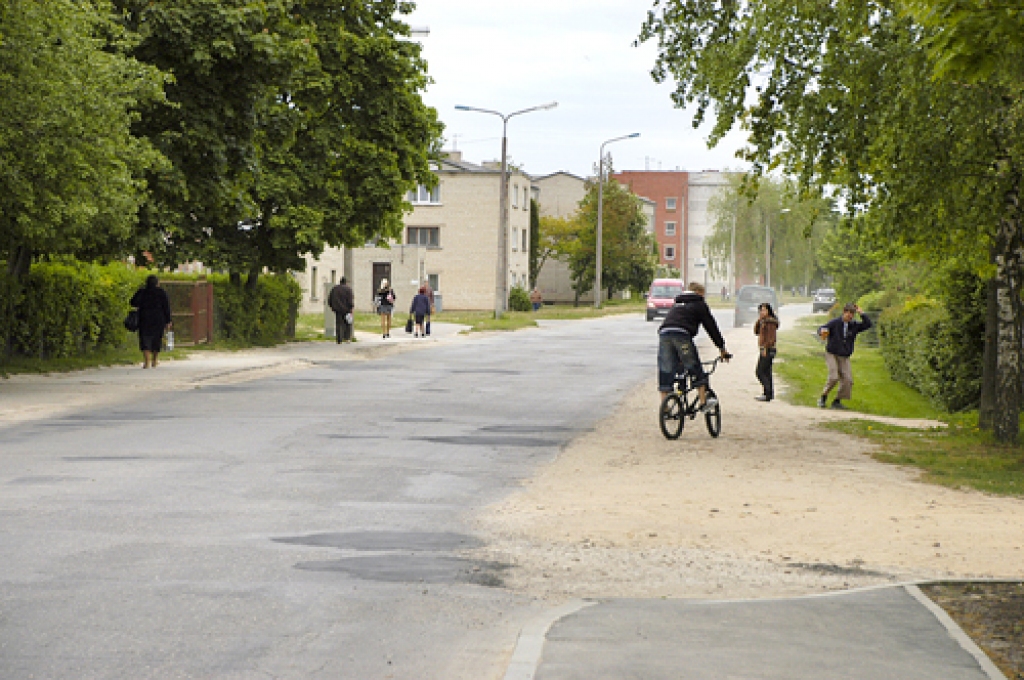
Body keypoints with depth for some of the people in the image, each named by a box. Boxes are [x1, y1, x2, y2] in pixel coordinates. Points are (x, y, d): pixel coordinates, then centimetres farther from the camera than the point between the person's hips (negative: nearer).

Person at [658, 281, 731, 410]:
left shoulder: (676, 304, 36)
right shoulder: (699, 304, 18)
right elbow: (711, 326, 16)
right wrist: (722, 348, 21)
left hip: (664, 333, 5)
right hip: (682, 335, -5)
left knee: (665, 372, 6)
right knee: (696, 370, 6)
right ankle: (703, 402, 8)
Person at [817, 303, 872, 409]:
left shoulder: (854, 325, 3)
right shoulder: (835, 323, -9)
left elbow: (868, 324, 1)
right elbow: (821, 329, -15)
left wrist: (861, 313, -10)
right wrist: (822, 331, -39)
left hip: (844, 357, 4)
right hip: (832, 354, -4)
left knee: (847, 379, -7)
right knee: (833, 377, -17)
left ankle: (837, 401, 7)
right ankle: (823, 397, 5)